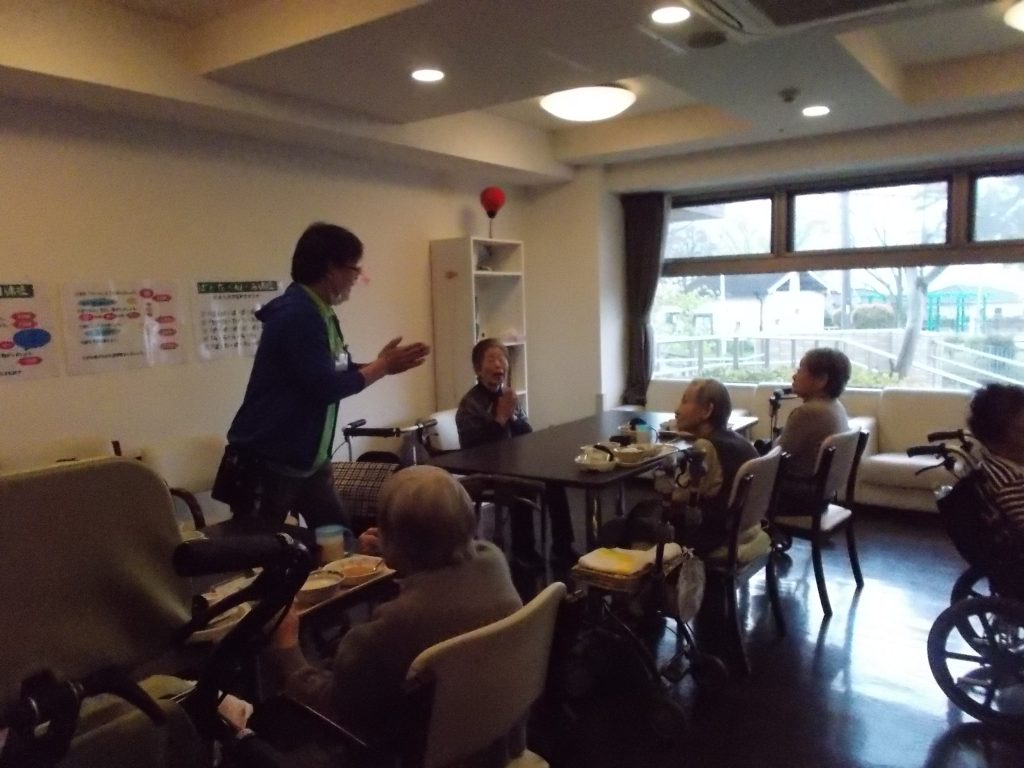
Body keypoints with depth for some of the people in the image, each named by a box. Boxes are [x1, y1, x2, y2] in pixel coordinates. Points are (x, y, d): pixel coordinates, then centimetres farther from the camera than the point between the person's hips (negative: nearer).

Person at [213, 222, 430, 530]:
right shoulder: (296, 315, -22)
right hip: (266, 462, -9)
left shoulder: (322, 315, 8)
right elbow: (326, 387, -25)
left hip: (310, 459, 9)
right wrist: (382, 367, -13)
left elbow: (340, 373, 15)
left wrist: (385, 364, 1)